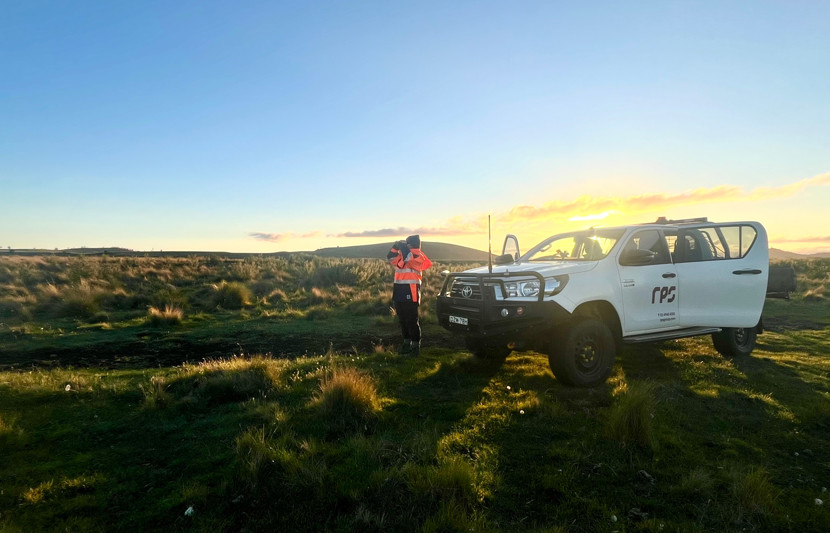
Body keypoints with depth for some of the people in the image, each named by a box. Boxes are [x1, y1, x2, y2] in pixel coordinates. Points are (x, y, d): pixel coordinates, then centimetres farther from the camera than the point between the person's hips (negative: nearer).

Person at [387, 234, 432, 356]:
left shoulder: (418, 257, -7)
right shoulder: (403, 255, 16)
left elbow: (409, 258, -26)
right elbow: (391, 258, 9)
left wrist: (403, 247, -13)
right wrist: (396, 247, -4)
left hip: (410, 293, -8)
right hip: (399, 292, 8)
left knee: (412, 321, -5)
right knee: (402, 320, 14)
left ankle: (416, 347, 2)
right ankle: (406, 343, 25)